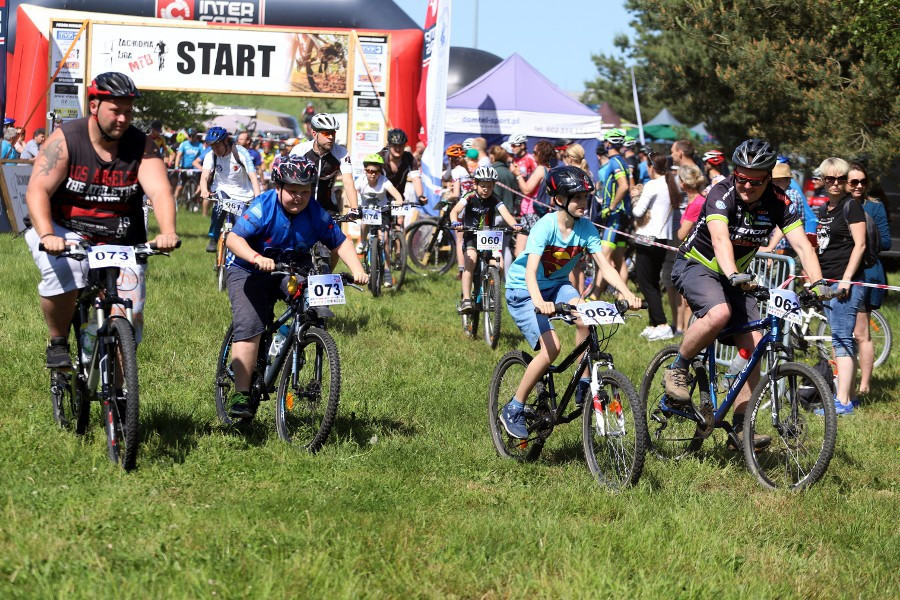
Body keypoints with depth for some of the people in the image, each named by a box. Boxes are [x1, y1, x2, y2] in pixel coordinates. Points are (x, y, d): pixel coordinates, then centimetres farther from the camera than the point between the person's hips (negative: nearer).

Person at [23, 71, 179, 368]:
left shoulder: (141, 146, -5)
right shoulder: (66, 139, -12)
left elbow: (160, 191, -18)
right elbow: (37, 190, -21)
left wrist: (168, 233, -39)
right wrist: (47, 236, -40)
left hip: (120, 243, 3)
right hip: (66, 233, -3)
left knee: (130, 316, -9)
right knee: (63, 272, -35)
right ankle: (58, 344, -11)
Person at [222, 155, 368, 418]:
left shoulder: (316, 214, -11)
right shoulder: (263, 208, -24)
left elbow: (340, 242, -4)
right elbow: (233, 238, -33)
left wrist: (357, 270, -22)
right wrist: (257, 258, -52)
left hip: (291, 272, 4)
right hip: (249, 272, -4)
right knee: (249, 327, -21)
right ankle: (241, 394, -20)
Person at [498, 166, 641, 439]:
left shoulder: (586, 228, -11)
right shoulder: (546, 226, -26)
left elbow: (605, 266, -14)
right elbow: (530, 271, -35)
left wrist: (628, 294, -31)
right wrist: (539, 302, -54)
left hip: (557, 284, 5)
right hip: (522, 290, -5)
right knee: (551, 346, -23)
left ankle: (584, 386, -12)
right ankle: (513, 410, -8)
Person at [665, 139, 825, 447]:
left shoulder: (778, 202, -12)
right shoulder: (721, 194, -25)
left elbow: (801, 244, -20)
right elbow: (720, 239, -40)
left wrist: (818, 282, -37)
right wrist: (734, 277, -58)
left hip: (737, 275, 5)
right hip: (696, 266, -5)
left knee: (754, 345, -10)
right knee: (720, 313, -36)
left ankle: (740, 428, -4)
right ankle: (677, 370, -13)